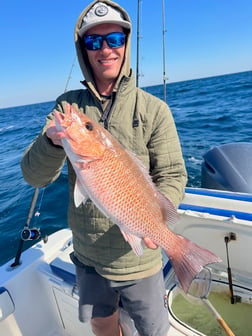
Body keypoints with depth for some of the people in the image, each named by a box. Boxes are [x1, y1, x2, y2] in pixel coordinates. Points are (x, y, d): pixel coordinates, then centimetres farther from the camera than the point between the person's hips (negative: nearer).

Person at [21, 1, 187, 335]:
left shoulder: (153, 109, -11)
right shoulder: (67, 105, -4)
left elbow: (172, 175, -11)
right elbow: (34, 176, -9)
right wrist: (52, 140, -30)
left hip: (138, 256, -2)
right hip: (86, 255, 3)